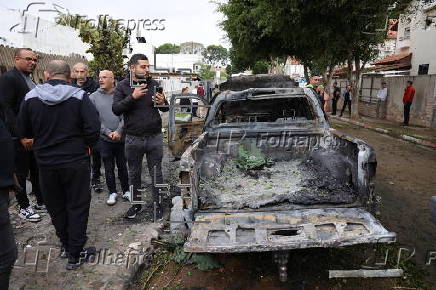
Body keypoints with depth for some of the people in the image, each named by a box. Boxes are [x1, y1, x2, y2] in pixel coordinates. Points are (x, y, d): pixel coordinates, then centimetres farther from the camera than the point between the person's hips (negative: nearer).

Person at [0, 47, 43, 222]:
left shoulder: (31, 81, 14)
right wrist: (21, 136, -20)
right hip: (20, 138, -7)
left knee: (37, 170, 14)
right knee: (21, 173, 6)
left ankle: (41, 201, 27)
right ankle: (24, 207, 19)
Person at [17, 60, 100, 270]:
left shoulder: (31, 97, -2)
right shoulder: (79, 95, -11)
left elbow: (24, 130, 5)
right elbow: (93, 127, -19)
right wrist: (87, 145, -1)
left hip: (46, 162, 3)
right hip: (75, 160, -3)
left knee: (56, 207, 19)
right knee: (77, 206, 8)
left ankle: (66, 245, 35)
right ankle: (75, 255, 16)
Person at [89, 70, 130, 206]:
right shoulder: (93, 97, 2)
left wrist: (119, 131, -14)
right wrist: (107, 132, -12)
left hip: (121, 138, 0)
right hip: (104, 139, 1)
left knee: (123, 166, 10)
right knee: (109, 168, 9)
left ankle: (126, 191, 25)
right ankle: (112, 192, 24)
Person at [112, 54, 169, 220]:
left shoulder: (154, 84, 5)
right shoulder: (123, 86, 0)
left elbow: (166, 109, 10)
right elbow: (116, 109, -10)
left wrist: (163, 103, -14)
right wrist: (132, 97, -22)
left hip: (154, 137, 0)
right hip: (133, 139, 0)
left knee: (156, 173, 7)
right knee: (134, 174, 13)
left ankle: (158, 205, 22)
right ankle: (136, 204, 31)